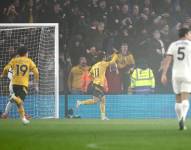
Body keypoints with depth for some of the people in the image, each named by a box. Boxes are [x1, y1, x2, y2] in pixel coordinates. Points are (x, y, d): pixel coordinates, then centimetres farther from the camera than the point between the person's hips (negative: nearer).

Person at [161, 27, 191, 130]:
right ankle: (183, 118, -34)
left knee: (178, 99, 16)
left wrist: (163, 74, -8)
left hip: (176, 75, 3)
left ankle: (181, 122, 20)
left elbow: (167, 60, -4)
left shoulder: (173, 45, 7)